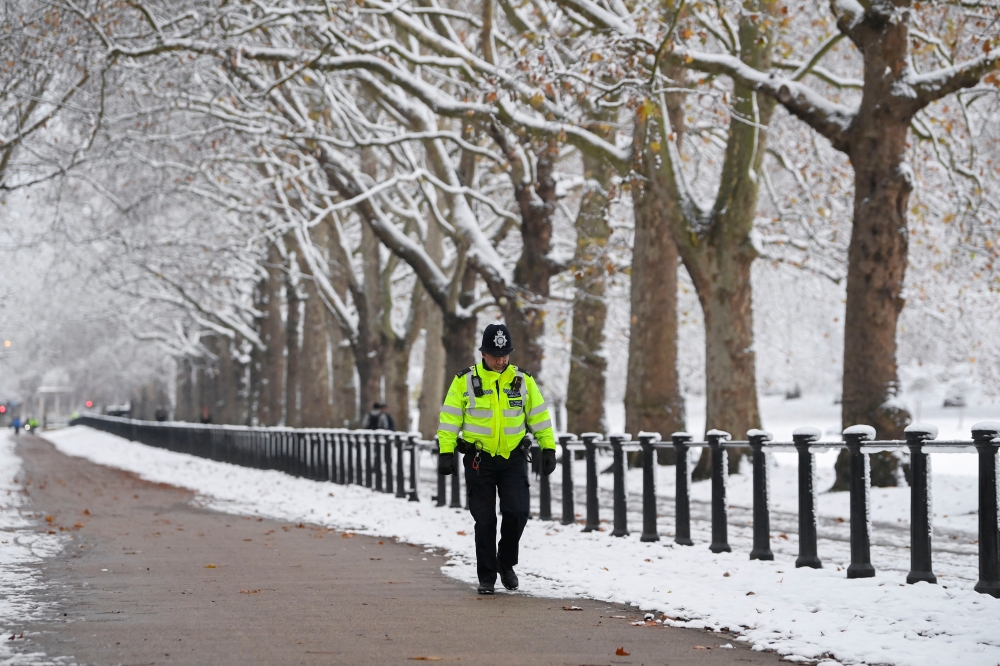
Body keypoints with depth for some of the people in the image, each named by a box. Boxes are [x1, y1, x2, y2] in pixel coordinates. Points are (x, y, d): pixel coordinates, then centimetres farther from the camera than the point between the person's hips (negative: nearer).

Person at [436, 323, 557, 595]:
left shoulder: (523, 381, 3)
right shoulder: (465, 381, -3)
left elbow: (539, 416, 9)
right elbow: (450, 418, -1)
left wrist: (549, 448, 3)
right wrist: (446, 452, -7)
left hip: (514, 458, 1)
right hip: (478, 459, -1)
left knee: (517, 512, -11)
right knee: (485, 520, 1)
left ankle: (506, 562, 13)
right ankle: (486, 577, 11)